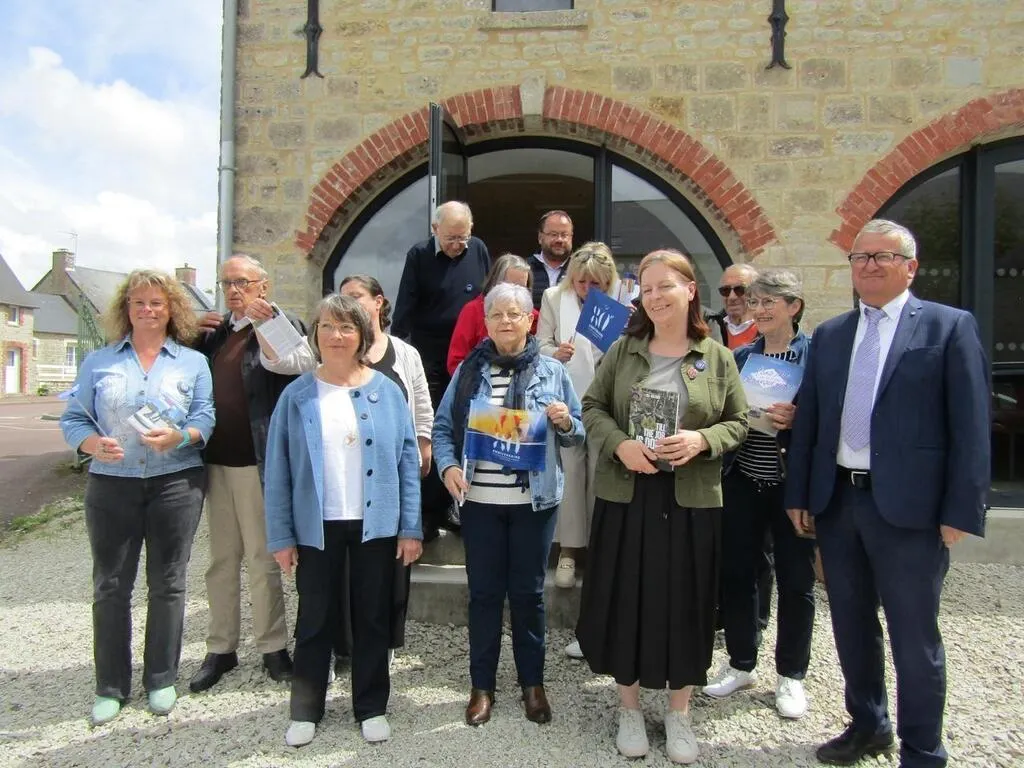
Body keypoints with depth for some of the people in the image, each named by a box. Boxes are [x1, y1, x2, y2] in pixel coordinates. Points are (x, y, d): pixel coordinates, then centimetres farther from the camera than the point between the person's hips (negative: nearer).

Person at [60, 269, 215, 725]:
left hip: (177, 483, -1)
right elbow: (73, 418, 7)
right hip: (111, 484, 1)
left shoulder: (193, 362, 7)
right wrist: (93, 444, -14)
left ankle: (161, 680, 21)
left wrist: (180, 437, -20)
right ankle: (110, 687, 19)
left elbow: (206, 418, 0)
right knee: (110, 585, 5)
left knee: (168, 583, 6)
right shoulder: (98, 362, 10)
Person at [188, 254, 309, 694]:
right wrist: (192, 335, 4)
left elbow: (292, 364, -20)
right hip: (215, 460, 6)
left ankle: (272, 647, 15)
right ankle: (221, 648, 24)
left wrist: (262, 321, -26)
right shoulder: (214, 331, 14)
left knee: (261, 558, 3)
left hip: (255, 461, -5)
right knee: (221, 558, 13)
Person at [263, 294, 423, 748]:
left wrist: (411, 527, -4)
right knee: (315, 620, 13)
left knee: (372, 618, 12)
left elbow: (408, 460, -1)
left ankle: (371, 706, 29)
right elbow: (278, 471, -1)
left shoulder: (386, 390, -1)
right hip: (316, 527, 0)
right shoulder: (296, 395, -1)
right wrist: (280, 536, -4)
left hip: (376, 525, 0)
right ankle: (305, 710, 30)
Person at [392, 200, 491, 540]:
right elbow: (405, 307, -6)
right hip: (429, 356, -2)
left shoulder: (478, 250, 2)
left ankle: (457, 506, 22)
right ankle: (430, 512, 13)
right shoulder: (419, 255, -5)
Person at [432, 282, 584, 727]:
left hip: (534, 501, 0)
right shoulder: (469, 370, 4)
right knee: (484, 592, 9)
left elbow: (575, 436, 7)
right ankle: (482, 685, 24)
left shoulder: (551, 371, 3)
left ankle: (532, 683, 27)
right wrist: (448, 465, -13)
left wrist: (565, 422, -14)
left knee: (527, 592, 10)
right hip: (480, 499, 1)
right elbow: (443, 426, 4)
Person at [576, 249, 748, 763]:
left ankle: (679, 713, 29)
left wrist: (702, 440, -16)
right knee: (626, 600, 8)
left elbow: (738, 422, 4)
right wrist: (620, 444, -13)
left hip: (691, 499, 0)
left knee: (684, 603, 8)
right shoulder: (622, 350, 2)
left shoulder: (717, 358, 0)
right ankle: (629, 707, 29)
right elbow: (592, 407, 4)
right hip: (625, 494, 1)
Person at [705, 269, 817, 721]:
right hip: (742, 480, 4)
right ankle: (741, 664, 30)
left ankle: (791, 675, 27)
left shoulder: (815, 355, -4)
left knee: (795, 579, 8)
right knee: (735, 572, 9)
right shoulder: (740, 356, 8)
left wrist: (797, 419, -23)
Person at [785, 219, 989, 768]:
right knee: (851, 624, 18)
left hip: (909, 506, -5)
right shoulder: (829, 334, 11)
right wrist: (798, 495, 7)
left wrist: (962, 511, -11)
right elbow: (807, 420, 10)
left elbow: (971, 426, -7)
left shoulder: (950, 327, -2)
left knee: (914, 637, 7)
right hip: (837, 501, 5)